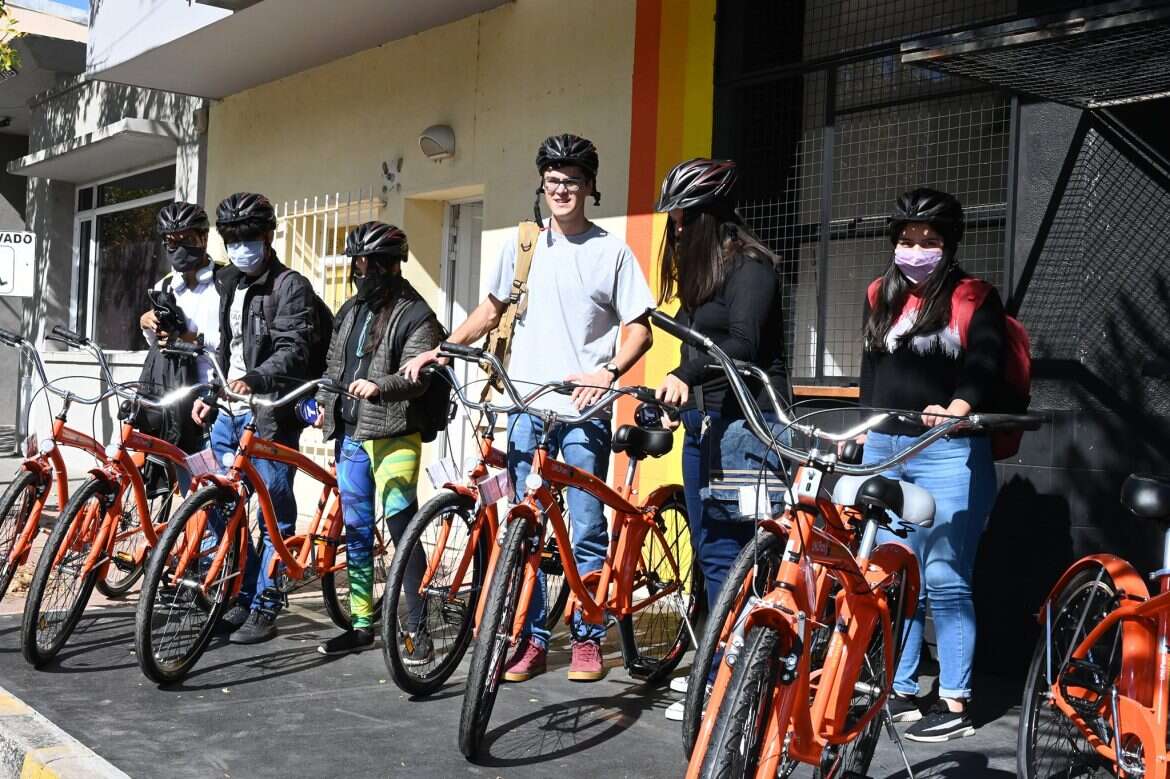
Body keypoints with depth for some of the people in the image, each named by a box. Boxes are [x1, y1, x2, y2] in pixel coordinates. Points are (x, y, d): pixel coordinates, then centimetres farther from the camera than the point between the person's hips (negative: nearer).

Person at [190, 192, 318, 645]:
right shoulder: (228, 284, 18)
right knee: (219, 508, 9)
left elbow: (292, 351, -18)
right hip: (228, 414, 8)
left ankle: (265, 608, 7)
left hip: (271, 417, -8)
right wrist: (209, 394, 16)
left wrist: (254, 379, -35)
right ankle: (241, 597, 22)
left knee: (274, 516, -1)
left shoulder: (291, 286, -7)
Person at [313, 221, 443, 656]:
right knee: (356, 532, 12)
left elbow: (418, 375, -17)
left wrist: (379, 386, -33)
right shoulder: (350, 312, 18)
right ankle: (361, 625, 22)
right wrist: (325, 402, 11)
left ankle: (419, 631, -3)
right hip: (349, 435, 8)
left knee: (402, 529, -10)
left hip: (393, 436, -7)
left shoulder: (414, 315, -6)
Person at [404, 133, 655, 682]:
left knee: (586, 532, 0)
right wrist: (441, 349, 7)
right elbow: (492, 308, 20)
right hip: (526, 406, 3)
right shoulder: (523, 244, 11)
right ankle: (530, 639, 15)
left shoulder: (611, 250, 2)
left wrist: (609, 372, -17)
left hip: (583, 410, -3)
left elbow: (639, 328, 1)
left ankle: (588, 639, 13)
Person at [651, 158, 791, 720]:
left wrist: (685, 375, -32)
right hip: (703, 422, 10)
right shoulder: (701, 268, 19)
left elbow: (743, 342, -22)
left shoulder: (749, 265, -8)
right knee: (708, 551, 13)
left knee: (725, 554, -9)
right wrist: (677, 399, 22)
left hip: (743, 422, -10)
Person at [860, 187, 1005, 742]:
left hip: (947, 452, -5)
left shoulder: (975, 298, 0)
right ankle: (898, 692, 19)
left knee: (943, 580, -6)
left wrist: (958, 409, -33)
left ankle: (955, 706, 3)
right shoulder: (880, 296, 16)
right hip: (883, 449, 6)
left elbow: (986, 367, -14)